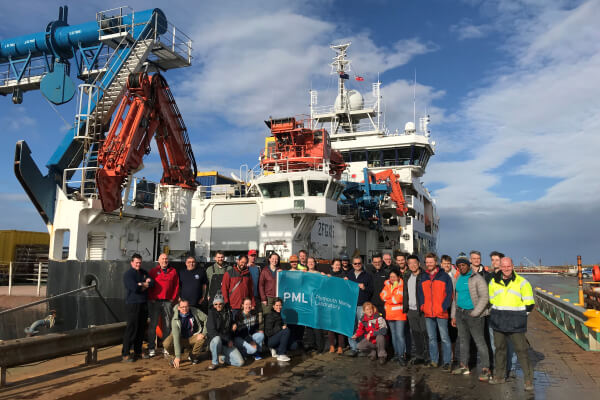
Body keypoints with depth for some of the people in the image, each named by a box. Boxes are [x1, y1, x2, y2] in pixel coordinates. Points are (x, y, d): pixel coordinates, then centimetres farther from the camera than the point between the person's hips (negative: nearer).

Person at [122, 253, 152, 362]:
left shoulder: (144, 272, 15)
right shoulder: (128, 274, -4)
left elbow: (152, 283, 1)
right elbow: (134, 288, -18)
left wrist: (140, 285, -12)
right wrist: (145, 284, -3)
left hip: (143, 304, 6)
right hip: (132, 305, -6)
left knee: (141, 329, 10)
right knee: (131, 329, -8)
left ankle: (138, 352, 19)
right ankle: (125, 354, -1)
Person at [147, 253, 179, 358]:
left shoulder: (173, 271, 9)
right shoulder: (153, 271, 6)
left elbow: (176, 286, 9)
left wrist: (173, 299, 2)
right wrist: (151, 298, -5)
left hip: (168, 302, 2)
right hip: (155, 301, -1)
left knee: (167, 325, 6)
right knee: (153, 324, 0)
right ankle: (151, 348, 8)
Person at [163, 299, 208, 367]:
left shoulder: (195, 311, -18)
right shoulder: (175, 320, -25)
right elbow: (176, 338, -31)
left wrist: (204, 333, -23)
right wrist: (178, 356, -36)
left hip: (193, 337, 2)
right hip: (181, 338, -2)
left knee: (202, 337, -30)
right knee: (167, 344, -30)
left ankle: (193, 356, -1)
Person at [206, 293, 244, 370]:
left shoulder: (228, 313, 9)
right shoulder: (211, 313, -4)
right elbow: (211, 331, -11)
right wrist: (227, 340, -12)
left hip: (227, 344, 4)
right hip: (214, 341, -3)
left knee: (240, 362, -14)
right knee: (217, 339, -40)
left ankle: (221, 358, 10)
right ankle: (215, 362, -16)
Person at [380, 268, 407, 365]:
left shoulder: (402, 285, -9)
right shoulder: (387, 284, 10)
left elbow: (398, 299, -17)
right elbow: (383, 295, -2)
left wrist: (387, 299, -4)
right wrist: (392, 298, -14)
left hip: (399, 314, -6)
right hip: (390, 314, 6)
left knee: (399, 335, -11)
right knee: (393, 335, 15)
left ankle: (401, 356, -3)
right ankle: (396, 354, 26)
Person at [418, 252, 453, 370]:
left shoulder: (444, 276, -2)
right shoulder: (423, 277, 12)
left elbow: (449, 293, -4)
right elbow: (420, 292, 16)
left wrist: (444, 307, -11)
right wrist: (422, 305, 4)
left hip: (441, 313, -5)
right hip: (428, 313, 5)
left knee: (444, 338, -2)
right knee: (431, 338, 12)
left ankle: (446, 362, 6)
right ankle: (434, 360, 21)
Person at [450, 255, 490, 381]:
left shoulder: (477, 278, -10)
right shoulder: (459, 279, 12)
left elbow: (484, 297, -14)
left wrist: (474, 314, -17)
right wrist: (454, 316, 16)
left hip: (473, 313, -7)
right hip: (460, 312, 7)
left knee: (479, 341, -5)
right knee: (463, 340, 14)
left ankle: (485, 369, 1)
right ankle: (464, 366, 24)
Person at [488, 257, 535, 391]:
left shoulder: (522, 282, -5)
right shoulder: (494, 282, 5)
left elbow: (529, 303, -2)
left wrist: (518, 316, -1)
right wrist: (497, 314, 9)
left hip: (515, 323, -3)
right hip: (498, 321, 4)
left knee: (521, 350, -4)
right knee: (500, 349, 13)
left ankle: (528, 379, 7)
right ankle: (499, 376, 24)